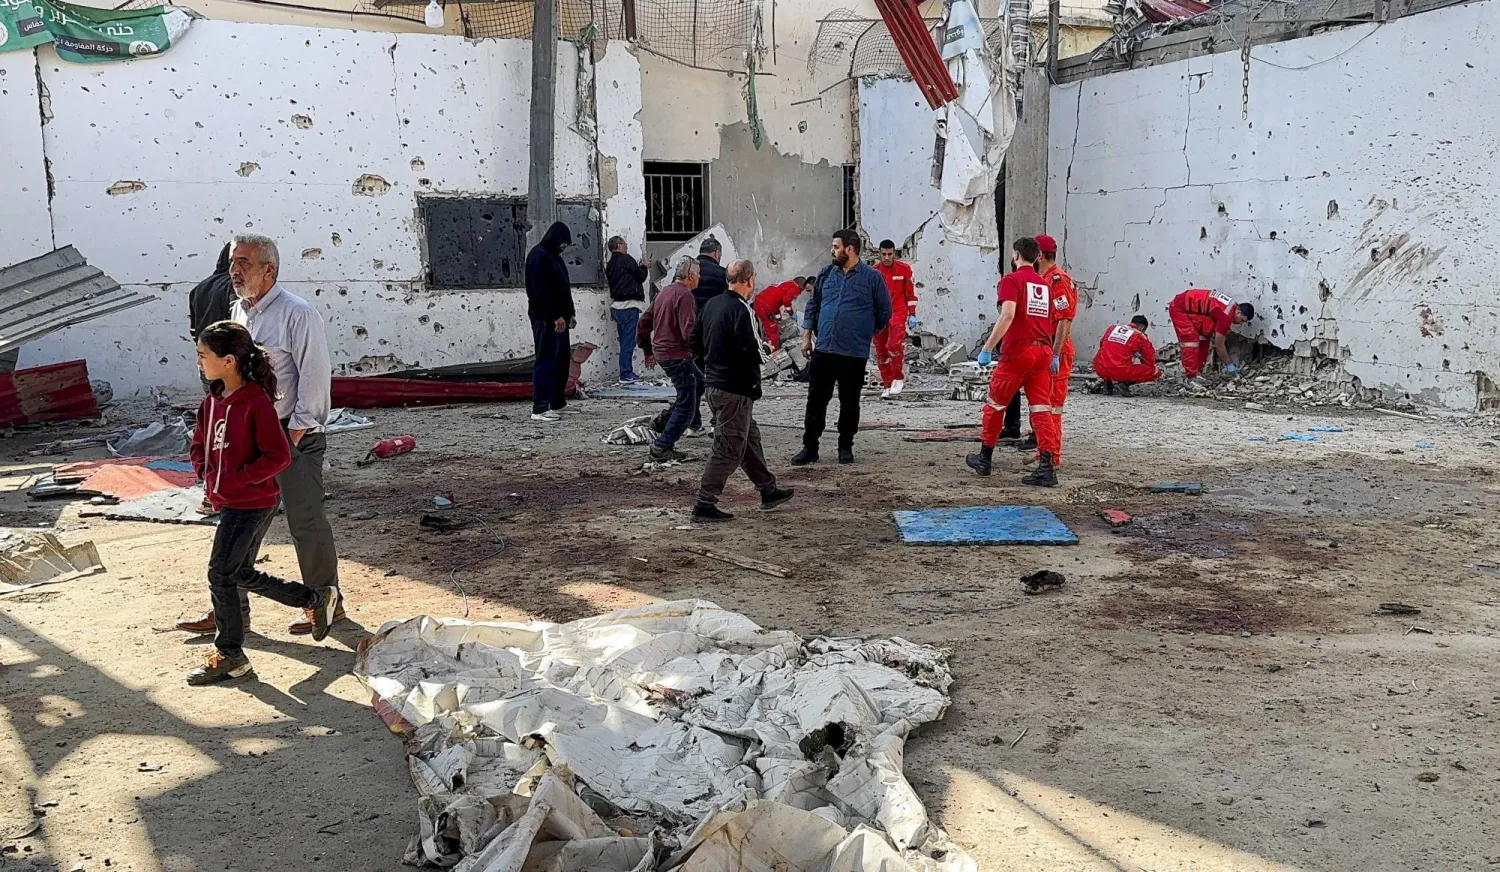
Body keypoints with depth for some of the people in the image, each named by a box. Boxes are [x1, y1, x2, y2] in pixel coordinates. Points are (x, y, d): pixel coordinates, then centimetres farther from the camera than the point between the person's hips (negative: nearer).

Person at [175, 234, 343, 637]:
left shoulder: (298, 313, -12)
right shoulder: (237, 313, 13)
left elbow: (315, 376, -15)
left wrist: (295, 434, -16)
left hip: (295, 435, -7)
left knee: (306, 522, 1)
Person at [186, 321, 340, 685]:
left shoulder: (257, 402, -18)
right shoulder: (212, 400, 7)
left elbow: (279, 456, -20)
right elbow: (199, 445, 19)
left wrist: (237, 480, -21)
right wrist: (206, 474, 1)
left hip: (252, 504, -9)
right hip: (228, 503, 9)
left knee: (221, 574, -3)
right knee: (243, 576, 15)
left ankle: (229, 656, 12)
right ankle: (317, 599, 29)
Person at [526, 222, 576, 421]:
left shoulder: (554, 256, 19)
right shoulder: (538, 256, -12)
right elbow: (541, 291, -20)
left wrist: (570, 313, 17)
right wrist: (555, 316, -22)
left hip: (558, 318, 10)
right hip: (545, 318, -10)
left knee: (562, 359, 13)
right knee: (546, 361, -10)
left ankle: (558, 402, 22)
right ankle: (540, 408, -10)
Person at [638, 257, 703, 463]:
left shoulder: (664, 292, 13)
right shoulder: (684, 296, -17)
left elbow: (644, 323, 19)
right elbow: (689, 332, -25)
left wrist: (648, 351, 25)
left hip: (661, 352, 10)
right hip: (677, 355, -10)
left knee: (698, 382, 27)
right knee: (687, 405, -2)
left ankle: (666, 419, 27)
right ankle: (662, 448, -5)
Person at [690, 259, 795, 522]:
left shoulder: (712, 304, 7)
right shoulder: (741, 310, -19)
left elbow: (696, 342, 14)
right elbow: (750, 350, -22)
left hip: (714, 383, 9)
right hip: (736, 389, -9)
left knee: (749, 438, 21)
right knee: (729, 450, -1)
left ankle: (768, 491, 33)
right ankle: (704, 505, 1)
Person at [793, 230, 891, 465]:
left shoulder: (872, 277, -4)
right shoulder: (826, 274, 8)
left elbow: (884, 313, 3)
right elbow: (813, 306, 15)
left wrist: (863, 332, 8)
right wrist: (807, 336, 9)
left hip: (854, 353, -3)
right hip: (822, 351, 3)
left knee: (849, 403, 8)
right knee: (816, 401, 5)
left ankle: (845, 446, 22)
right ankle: (809, 446, 13)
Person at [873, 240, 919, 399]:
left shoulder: (904, 268, 0)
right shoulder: (873, 270, 3)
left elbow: (911, 292, 7)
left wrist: (912, 314, 4)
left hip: (898, 313, -3)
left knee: (894, 345, -23)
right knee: (881, 352, 4)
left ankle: (898, 379, -6)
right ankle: (888, 386, 13)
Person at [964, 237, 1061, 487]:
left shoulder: (1012, 280, -5)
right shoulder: (1045, 284, 16)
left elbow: (1007, 315, -18)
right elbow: (1052, 322, 17)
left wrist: (988, 348, -17)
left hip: (1018, 351, -5)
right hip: (1043, 351, 6)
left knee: (995, 403, 10)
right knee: (1041, 409, 2)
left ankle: (984, 459, 21)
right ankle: (1046, 468, -6)